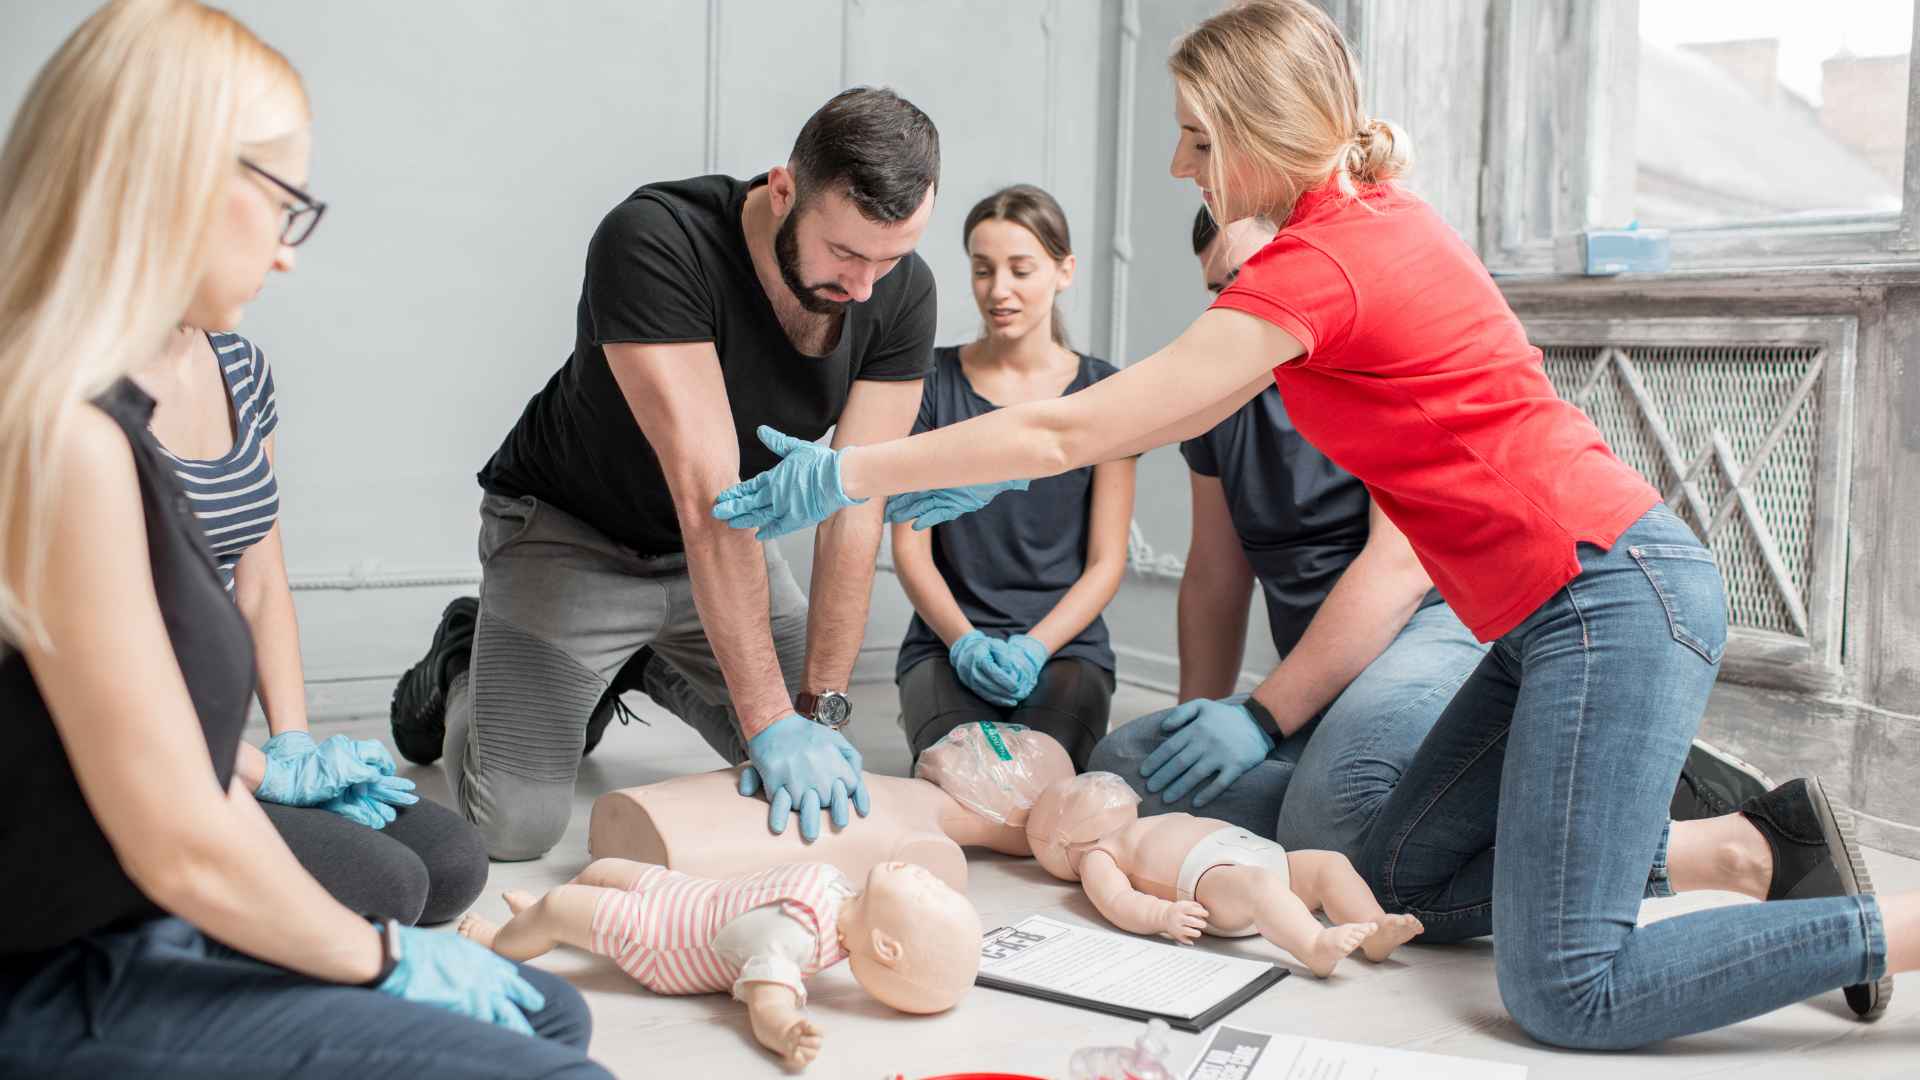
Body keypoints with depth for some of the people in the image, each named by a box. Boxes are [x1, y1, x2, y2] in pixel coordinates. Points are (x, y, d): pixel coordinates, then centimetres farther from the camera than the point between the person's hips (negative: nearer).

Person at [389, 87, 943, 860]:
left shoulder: (902, 293, -18)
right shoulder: (655, 241, -34)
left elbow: (856, 511, -19)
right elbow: (705, 490, -38)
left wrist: (821, 707, -24)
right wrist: (769, 721, -39)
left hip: (729, 544, 5)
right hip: (572, 533, -5)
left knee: (827, 772, 3)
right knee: (515, 825, -13)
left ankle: (647, 666, 26)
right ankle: (461, 669, 20)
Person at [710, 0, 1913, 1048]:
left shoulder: (1322, 262, -18)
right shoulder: (1374, 215, 11)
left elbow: (1072, 429, -17)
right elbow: (1192, 409, 18)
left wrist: (847, 473, -9)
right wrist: (997, 470, 14)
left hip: (1615, 599, -9)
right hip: (1570, 606, 10)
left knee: (1567, 993, -11)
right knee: (1401, 885, 13)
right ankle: (1757, 840, 16)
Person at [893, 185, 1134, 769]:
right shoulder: (934, 381, 4)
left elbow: (1106, 561, 3)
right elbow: (910, 545, 2)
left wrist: (1035, 646, -14)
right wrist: (965, 642, -14)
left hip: (1065, 644, 0)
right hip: (947, 641, 0)